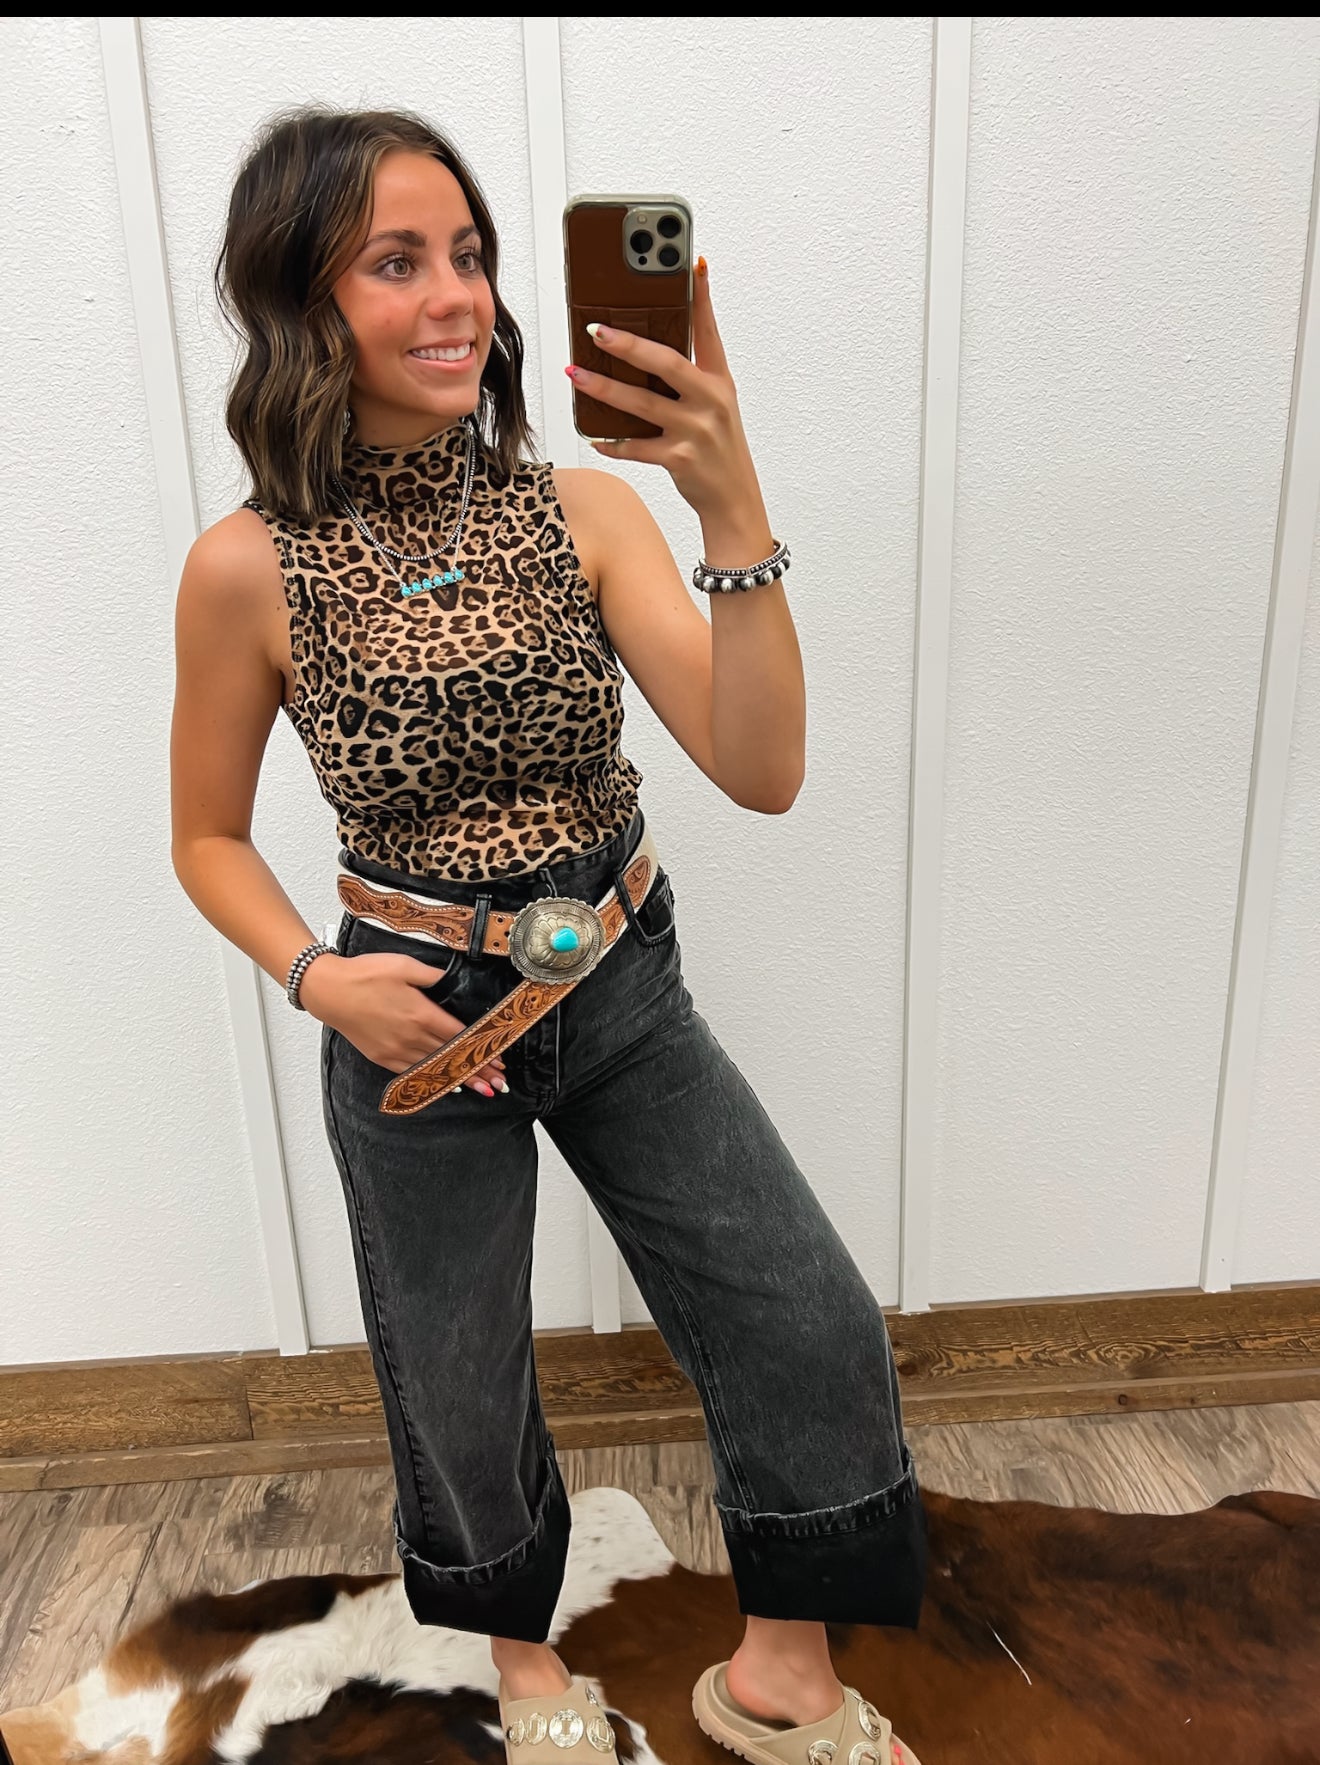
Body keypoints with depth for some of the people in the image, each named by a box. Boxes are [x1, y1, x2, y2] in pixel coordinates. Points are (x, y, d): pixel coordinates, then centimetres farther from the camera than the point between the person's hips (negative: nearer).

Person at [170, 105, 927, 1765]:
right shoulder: (248, 570, -11)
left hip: (624, 998, 2)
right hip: (418, 1024, -1)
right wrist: (317, 976, -16)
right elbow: (208, 836, 1)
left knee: (816, 1332, 3)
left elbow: (761, 769, -17)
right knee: (462, 1398, 18)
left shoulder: (583, 508, -7)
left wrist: (735, 513, -29)